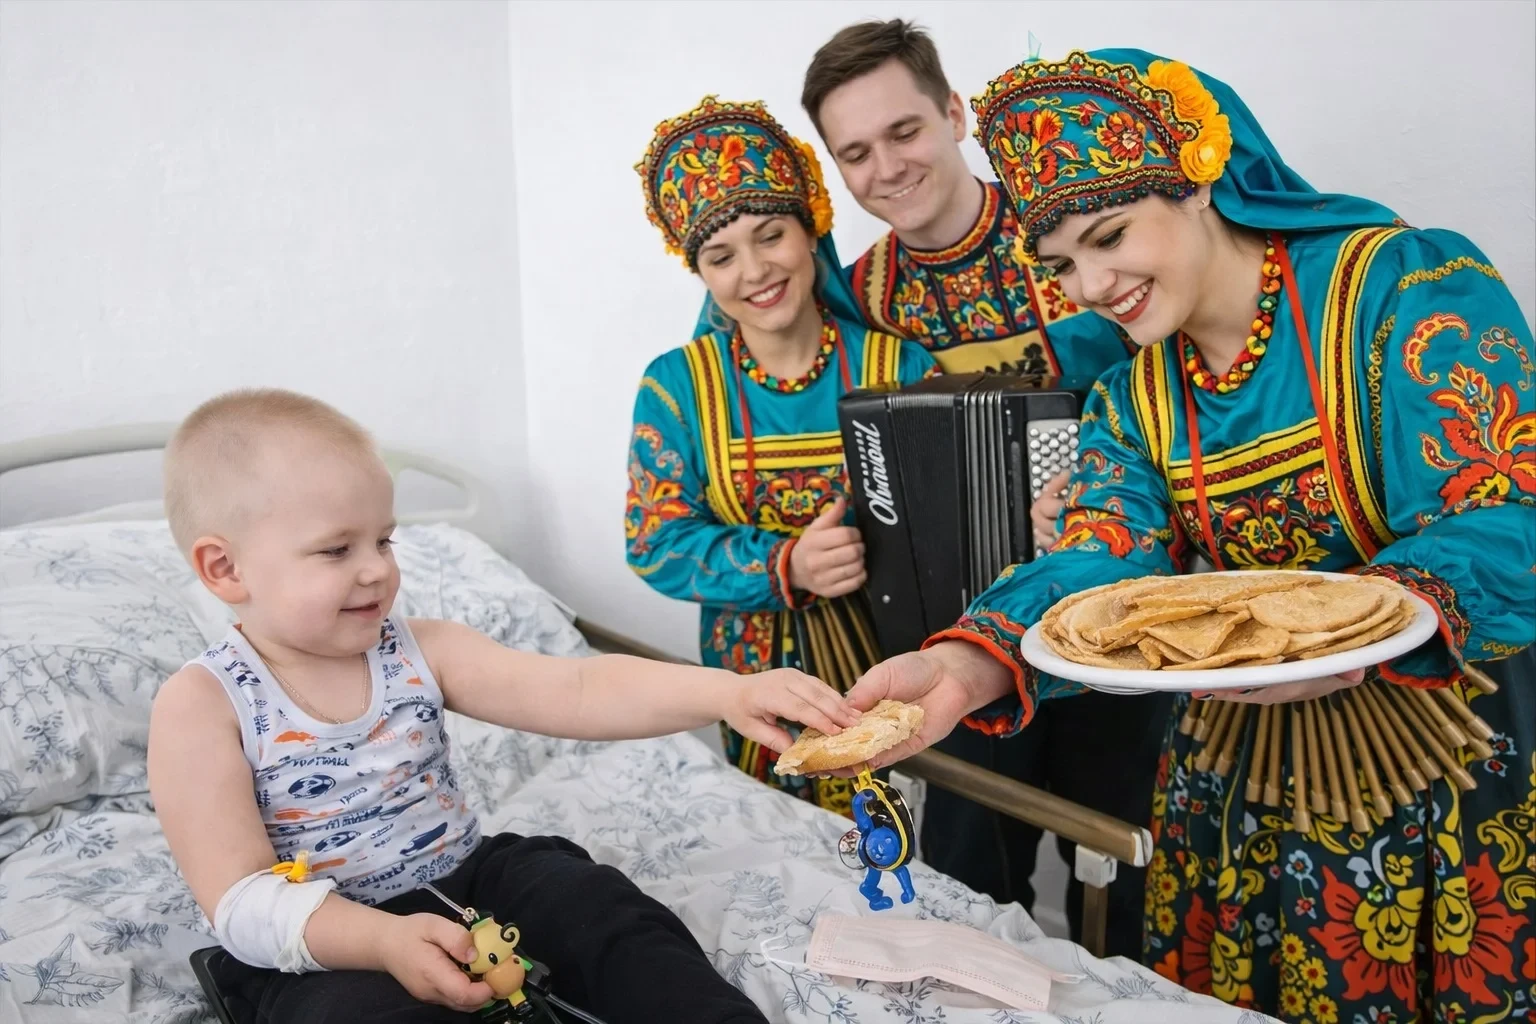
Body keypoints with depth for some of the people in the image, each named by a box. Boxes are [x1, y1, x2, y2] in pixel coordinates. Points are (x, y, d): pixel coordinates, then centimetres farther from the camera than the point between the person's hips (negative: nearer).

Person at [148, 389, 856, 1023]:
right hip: (322, 948, -4)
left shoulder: (420, 651, -3)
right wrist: (385, 939, -34)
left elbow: (573, 692, -13)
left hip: (466, 880, 4)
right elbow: (241, 902, -17)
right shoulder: (201, 707, -12)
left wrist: (725, 693, -27)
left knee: (607, 913, -13)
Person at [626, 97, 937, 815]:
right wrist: (785, 567, -22)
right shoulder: (675, 384, -3)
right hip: (759, 679, 1)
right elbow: (656, 544, -7)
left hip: (895, 668, 0)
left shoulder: (898, 366, -5)